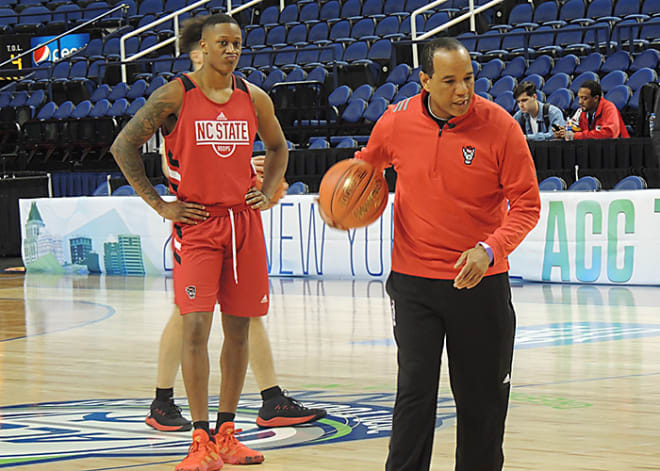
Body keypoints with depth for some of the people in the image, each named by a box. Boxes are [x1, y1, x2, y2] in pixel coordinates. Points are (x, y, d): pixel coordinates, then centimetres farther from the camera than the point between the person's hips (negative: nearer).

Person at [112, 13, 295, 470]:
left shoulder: (255, 98, 6)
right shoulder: (176, 95, -7)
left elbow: (278, 148, 24)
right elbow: (124, 146, -3)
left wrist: (267, 192, 9)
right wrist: (158, 204, -5)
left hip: (244, 222, 4)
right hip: (196, 223, -4)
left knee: (238, 328, 6)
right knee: (196, 327, -12)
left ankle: (226, 434, 16)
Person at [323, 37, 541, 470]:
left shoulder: (499, 125, -10)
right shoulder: (396, 122, -5)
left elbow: (526, 204, -7)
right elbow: (366, 165, 18)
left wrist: (490, 249, -21)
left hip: (480, 281, 0)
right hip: (414, 280, 0)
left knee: (482, 395, 9)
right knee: (415, 390, -4)